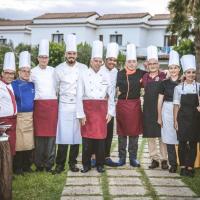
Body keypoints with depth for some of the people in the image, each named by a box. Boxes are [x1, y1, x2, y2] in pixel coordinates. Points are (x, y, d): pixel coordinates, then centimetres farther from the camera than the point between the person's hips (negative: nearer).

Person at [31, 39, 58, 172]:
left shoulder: (53, 71, 8)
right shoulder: (33, 72, 5)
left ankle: (49, 163, 7)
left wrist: (56, 97, 8)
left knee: (51, 134, -1)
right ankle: (39, 164, 9)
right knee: (39, 134, 0)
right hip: (39, 105, -1)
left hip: (52, 105, 1)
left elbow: (57, 87, 12)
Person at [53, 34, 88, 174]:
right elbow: (55, 88, 12)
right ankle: (60, 164, 4)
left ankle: (73, 162, 16)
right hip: (64, 106, -1)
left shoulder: (83, 68, 2)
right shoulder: (59, 69, 2)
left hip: (79, 106, 1)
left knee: (76, 135, 4)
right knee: (63, 136, -4)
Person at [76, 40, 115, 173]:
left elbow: (111, 95, 10)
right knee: (87, 138, 2)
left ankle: (100, 164, 16)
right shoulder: (84, 75, 1)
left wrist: (110, 112, 4)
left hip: (101, 110, 1)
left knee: (100, 137, 3)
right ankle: (86, 164, 15)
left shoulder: (106, 75, 6)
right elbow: (79, 96, -2)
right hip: (87, 109, -1)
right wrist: (81, 114, -7)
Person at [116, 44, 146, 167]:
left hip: (135, 105, 1)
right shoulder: (120, 74, -1)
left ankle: (133, 158, 16)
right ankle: (122, 157, 15)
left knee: (134, 132, 6)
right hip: (122, 105, -1)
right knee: (122, 131, 5)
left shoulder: (141, 73, 3)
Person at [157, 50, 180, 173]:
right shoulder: (164, 83, 6)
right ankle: (173, 163, 12)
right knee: (169, 138, 3)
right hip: (167, 111, 2)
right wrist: (159, 116, 6)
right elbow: (160, 100, 8)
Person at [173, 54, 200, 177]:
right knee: (182, 142, 3)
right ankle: (183, 166, 16)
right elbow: (176, 105, 4)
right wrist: (175, 120, 1)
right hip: (183, 117, 0)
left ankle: (190, 167, 15)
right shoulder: (179, 88, 1)